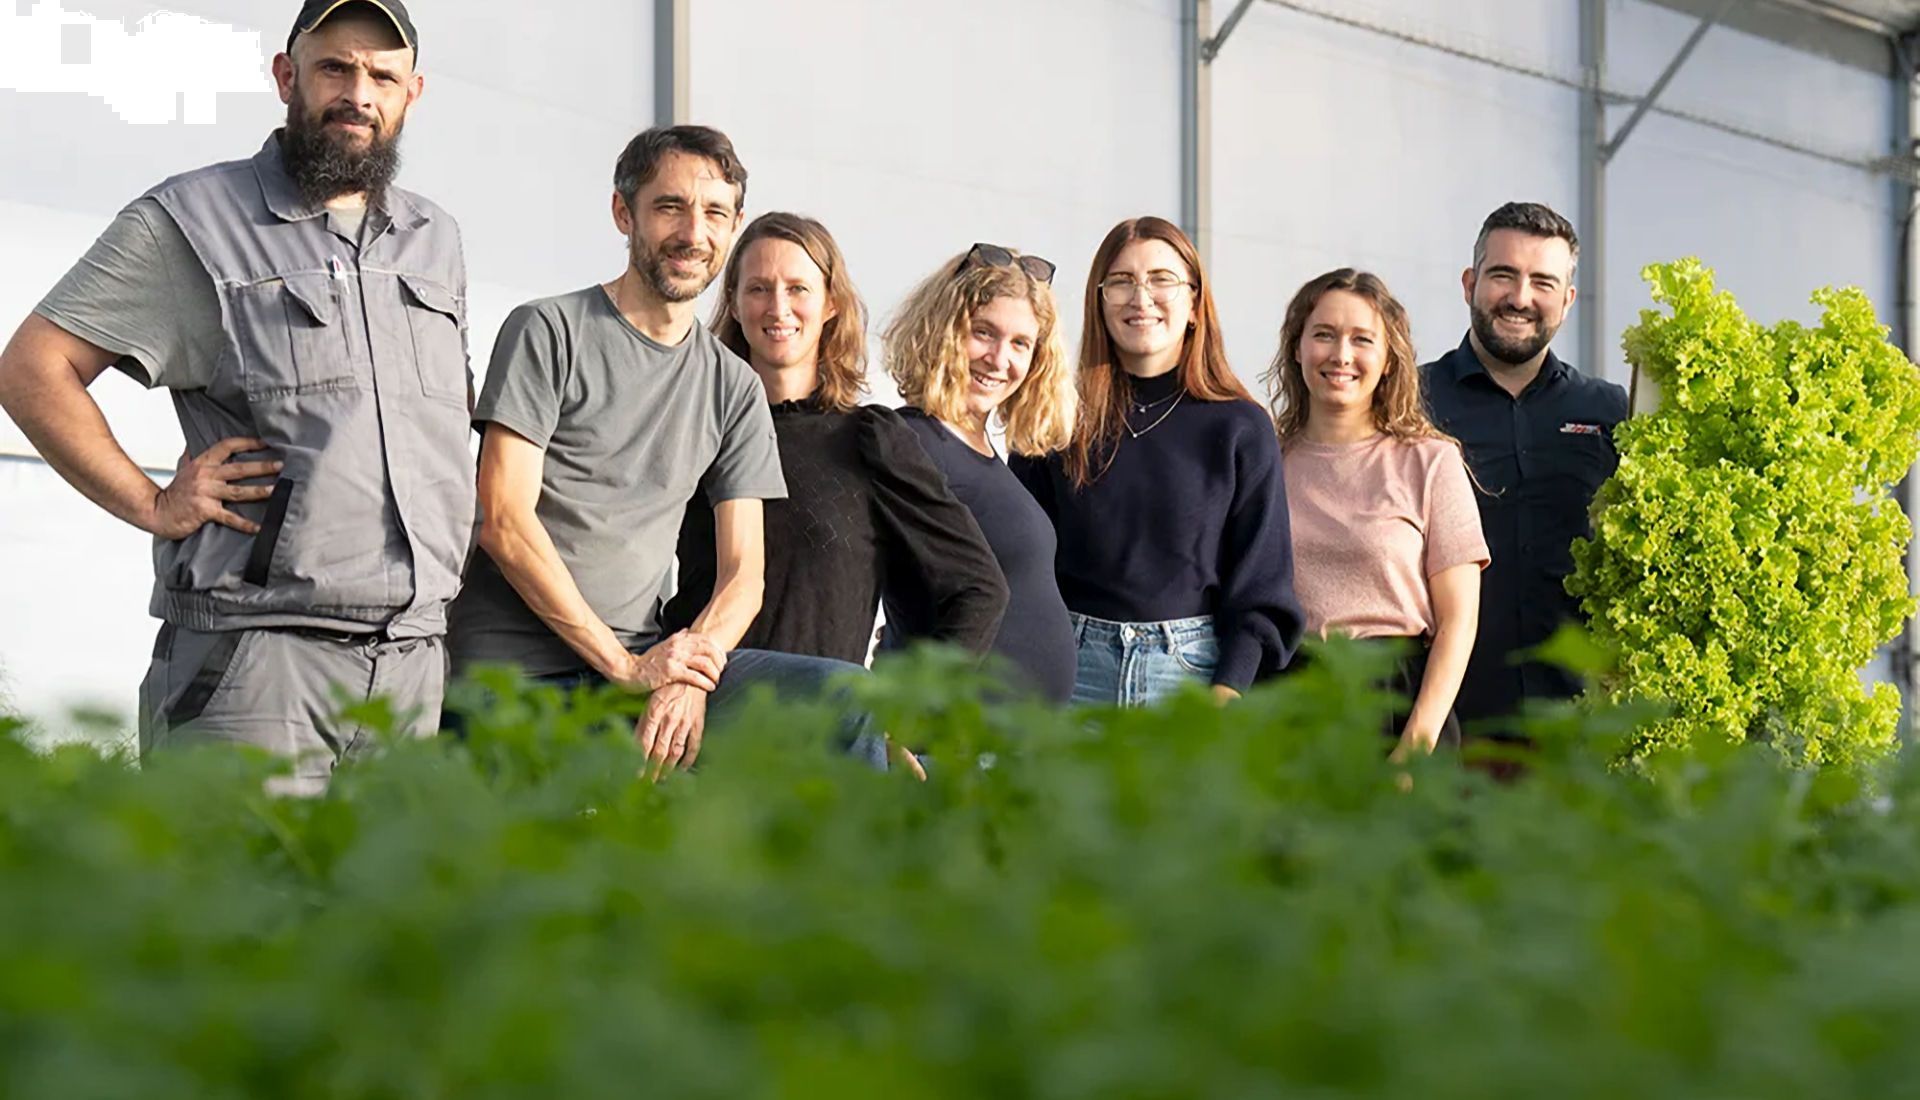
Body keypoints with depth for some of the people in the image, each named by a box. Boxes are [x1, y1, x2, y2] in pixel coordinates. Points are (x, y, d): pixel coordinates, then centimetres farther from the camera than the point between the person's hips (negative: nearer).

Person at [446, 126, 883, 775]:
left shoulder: (734, 388, 16)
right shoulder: (550, 331, 1)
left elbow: (742, 573, 9)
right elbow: (505, 521, -8)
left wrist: (689, 677, -13)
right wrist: (624, 665, -13)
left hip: (644, 659, 4)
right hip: (518, 672, -3)